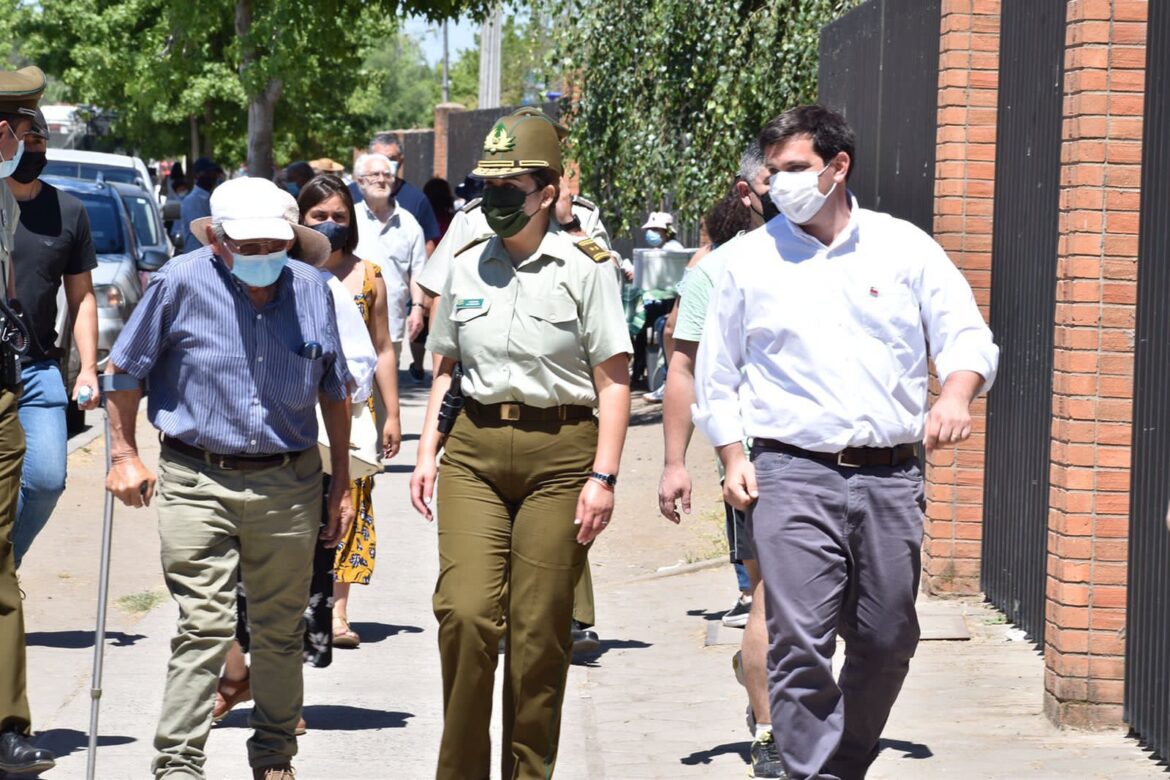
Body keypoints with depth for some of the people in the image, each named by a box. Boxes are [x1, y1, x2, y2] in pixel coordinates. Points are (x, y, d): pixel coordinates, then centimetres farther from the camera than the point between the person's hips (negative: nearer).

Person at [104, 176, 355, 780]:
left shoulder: (311, 290, 3)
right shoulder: (181, 283, -7)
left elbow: (334, 390, 15)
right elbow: (125, 371, 5)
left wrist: (341, 484, 17)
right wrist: (124, 455, 2)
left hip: (289, 484, 3)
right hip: (198, 481, -3)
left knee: (280, 631, 11)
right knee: (203, 626, -11)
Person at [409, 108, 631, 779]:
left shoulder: (584, 267, -2)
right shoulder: (467, 268, 11)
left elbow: (614, 379, -3)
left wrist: (604, 476, -10)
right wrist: (427, 451, 10)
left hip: (560, 455, -3)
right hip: (475, 451, 3)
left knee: (539, 630, 0)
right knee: (466, 610, -12)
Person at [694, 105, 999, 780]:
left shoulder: (904, 247, 8)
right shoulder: (752, 258, 8)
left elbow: (967, 334, 7)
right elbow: (717, 372, 15)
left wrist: (956, 395, -14)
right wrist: (733, 458, 4)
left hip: (891, 477, 2)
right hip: (794, 476, -1)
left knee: (887, 641, 9)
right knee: (800, 643, -12)